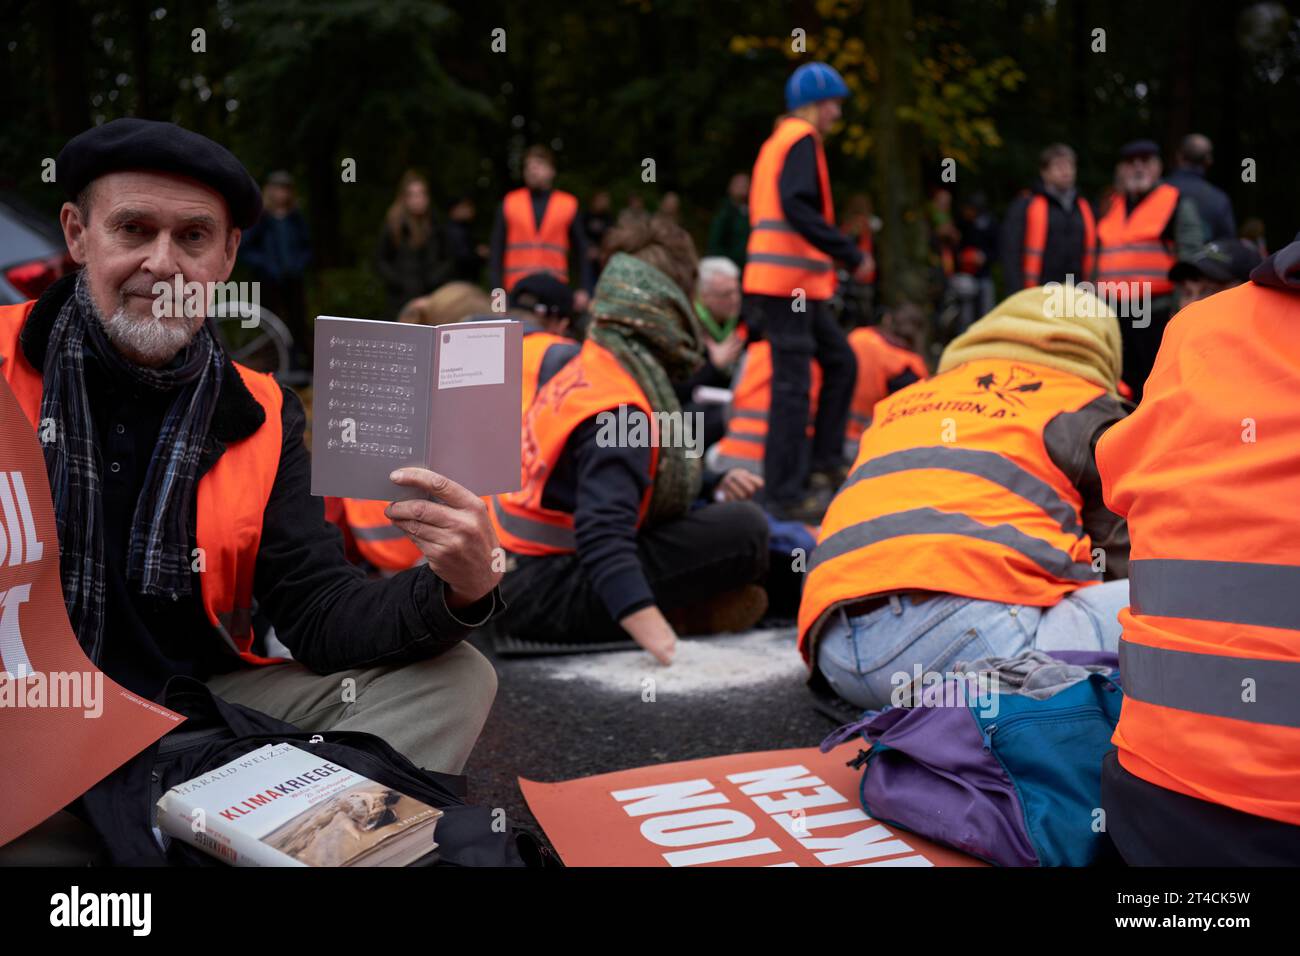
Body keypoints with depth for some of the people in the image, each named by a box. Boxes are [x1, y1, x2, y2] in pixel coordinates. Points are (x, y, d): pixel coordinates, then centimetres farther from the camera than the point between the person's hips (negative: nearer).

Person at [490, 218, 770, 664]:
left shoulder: (591, 367, 5)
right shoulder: (619, 411, -23)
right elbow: (604, 535, -35)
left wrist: (713, 486, 6)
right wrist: (657, 636, -46)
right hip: (549, 596, -10)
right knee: (745, 528, -15)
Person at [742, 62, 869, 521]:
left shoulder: (778, 141, 21)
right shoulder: (802, 140, -8)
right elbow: (797, 208, -21)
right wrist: (852, 255, -21)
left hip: (801, 287, 10)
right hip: (790, 281, -10)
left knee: (841, 361, 18)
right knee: (793, 385, -8)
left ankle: (825, 457, 23)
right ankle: (785, 495, -4)